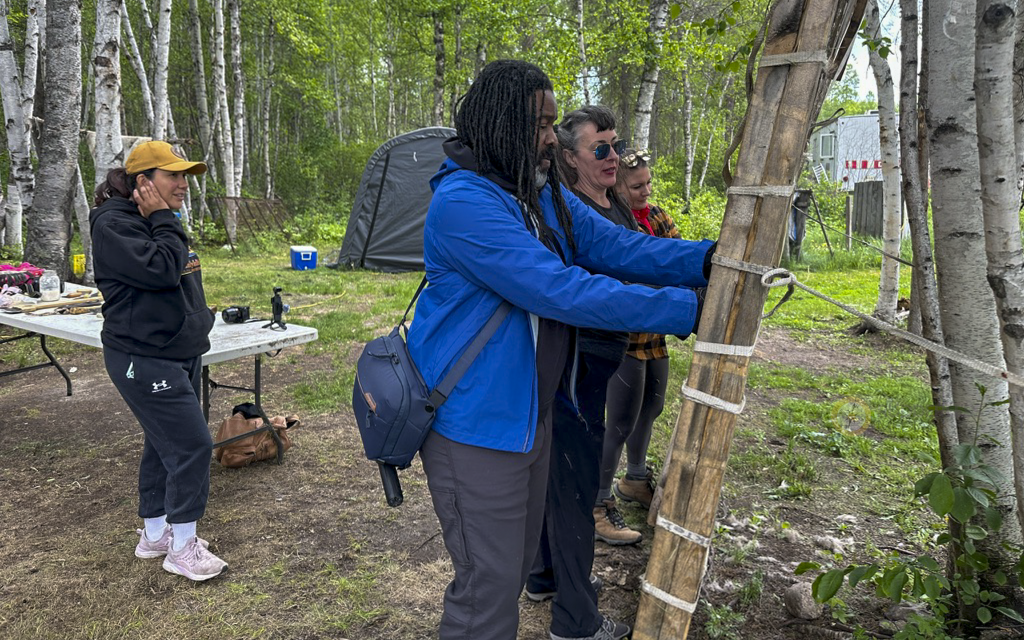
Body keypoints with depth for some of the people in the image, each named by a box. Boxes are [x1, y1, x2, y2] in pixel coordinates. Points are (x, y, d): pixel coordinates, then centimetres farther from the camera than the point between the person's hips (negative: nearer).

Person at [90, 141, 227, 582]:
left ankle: (154, 533, 30)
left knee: (164, 443, 16)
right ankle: (182, 548, 3)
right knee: (191, 445, -10)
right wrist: (163, 222, -15)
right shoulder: (114, 225, -14)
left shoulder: (160, 224, 15)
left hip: (180, 353, 10)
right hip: (144, 359, -10)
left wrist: (198, 328, 18)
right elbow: (160, 269, -27)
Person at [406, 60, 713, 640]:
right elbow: (561, 291, -28)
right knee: (490, 581, 2)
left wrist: (704, 259, -14)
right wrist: (685, 310, -26)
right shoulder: (462, 203, -22)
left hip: (531, 412, 9)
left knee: (518, 560, 23)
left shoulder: (546, 193, 8)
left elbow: (615, 245, 0)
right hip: (476, 422, -9)